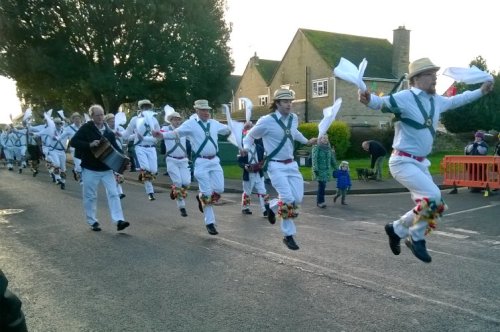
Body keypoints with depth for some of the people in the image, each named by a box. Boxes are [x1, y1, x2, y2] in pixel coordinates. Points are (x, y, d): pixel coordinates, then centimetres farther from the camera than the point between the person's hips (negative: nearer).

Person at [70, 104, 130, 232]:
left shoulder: (108, 130, 5)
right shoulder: (86, 128, -6)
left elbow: (115, 146, 11)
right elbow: (73, 142, -12)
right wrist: (89, 144, -25)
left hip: (106, 168, 3)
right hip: (90, 169, -3)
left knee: (113, 193, -6)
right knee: (90, 196, 7)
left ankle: (118, 220, -9)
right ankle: (92, 222, 20)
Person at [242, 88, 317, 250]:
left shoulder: (294, 118, 6)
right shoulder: (266, 121, -13)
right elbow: (250, 136, 2)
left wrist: (307, 141, 33)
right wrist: (246, 147, -16)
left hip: (291, 164, 7)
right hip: (276, 166, -6)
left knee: (298, 199, 2)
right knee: (288, 200, -15)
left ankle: (273, 206, 30)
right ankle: (288, 235, 8)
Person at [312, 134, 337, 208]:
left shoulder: (329, 148, 12)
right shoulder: (316, 147, -6)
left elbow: (332, 159, 18)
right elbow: (314, 159, -13)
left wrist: (335, 168, 19)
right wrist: (315, 169, -21)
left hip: (327, 170, 5)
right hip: (320, 170, -5)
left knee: (322, 186, 6)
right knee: (322, 185, -12)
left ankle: (318, 201, 15)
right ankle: (321, 201, -7)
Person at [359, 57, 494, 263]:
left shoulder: (436, 101, 10)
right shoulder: (404, 98, -15)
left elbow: (455, 100, 29)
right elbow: (381, 101, -31)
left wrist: (481, 91, 38)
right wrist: (369, 100, -54)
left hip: (421, 163, 9)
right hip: (403, 162, -9)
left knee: (431, 206, 10)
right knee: (432, 196, -23)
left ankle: (396, 229, 29)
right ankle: (417, 239, -2)